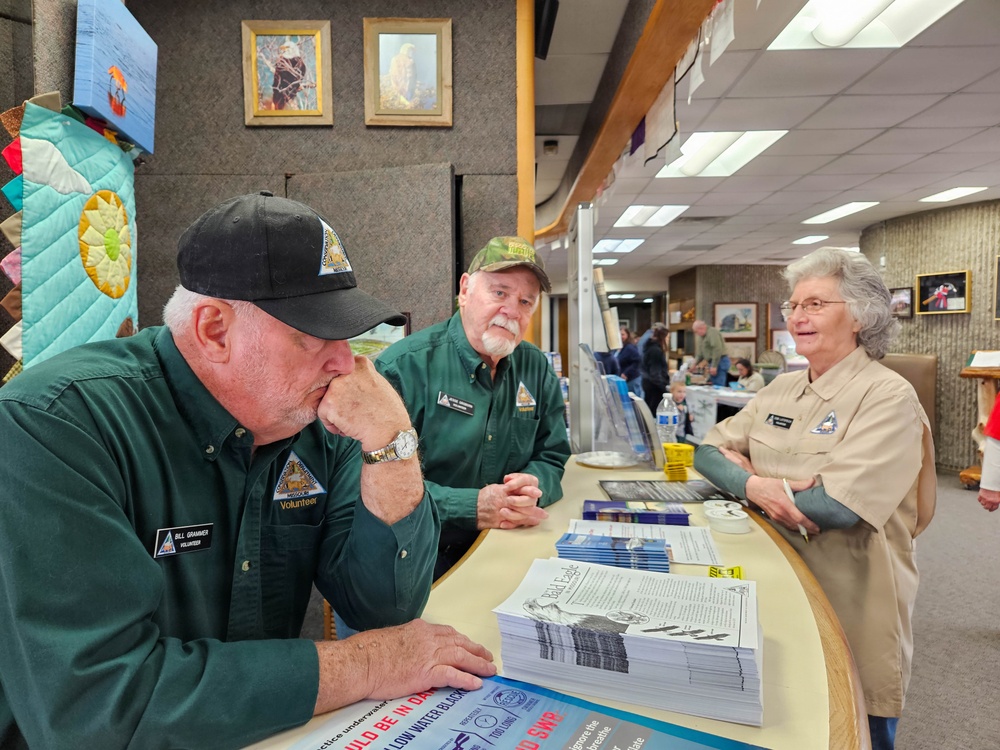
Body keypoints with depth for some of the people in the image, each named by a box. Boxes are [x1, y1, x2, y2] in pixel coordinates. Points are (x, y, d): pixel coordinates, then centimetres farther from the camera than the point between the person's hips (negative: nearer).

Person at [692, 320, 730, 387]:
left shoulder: (712, 332, -13)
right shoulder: (704, 336, 19)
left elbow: (717, 349, -22)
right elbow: (701, 352, 27)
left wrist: (714, 366, -23)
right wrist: (696, 364, 25)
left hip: (720, 361, -10)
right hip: (713, 362, 10)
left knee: (718, 386, -12)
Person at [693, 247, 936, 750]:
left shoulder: (887, 396, -16)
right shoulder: (781, 389, 5)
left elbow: (838, 505, -27)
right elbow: (708, 451, 3)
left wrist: (743, 470, -14)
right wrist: (753, 485, -19)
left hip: (850, 605, -5)